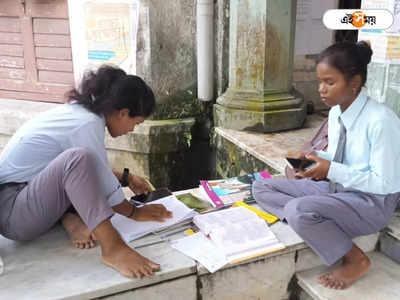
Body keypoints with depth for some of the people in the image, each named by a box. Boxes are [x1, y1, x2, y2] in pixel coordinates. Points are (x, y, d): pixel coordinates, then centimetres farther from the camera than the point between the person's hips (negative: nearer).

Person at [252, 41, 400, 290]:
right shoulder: (335, 113, -1)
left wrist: (331, 170, -25)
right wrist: (316, 158, -9)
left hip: (371, 202, -7)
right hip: (335, 187, 8)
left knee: (298, 210, -34)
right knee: (262, 188, -2)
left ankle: (355, 259, -9)